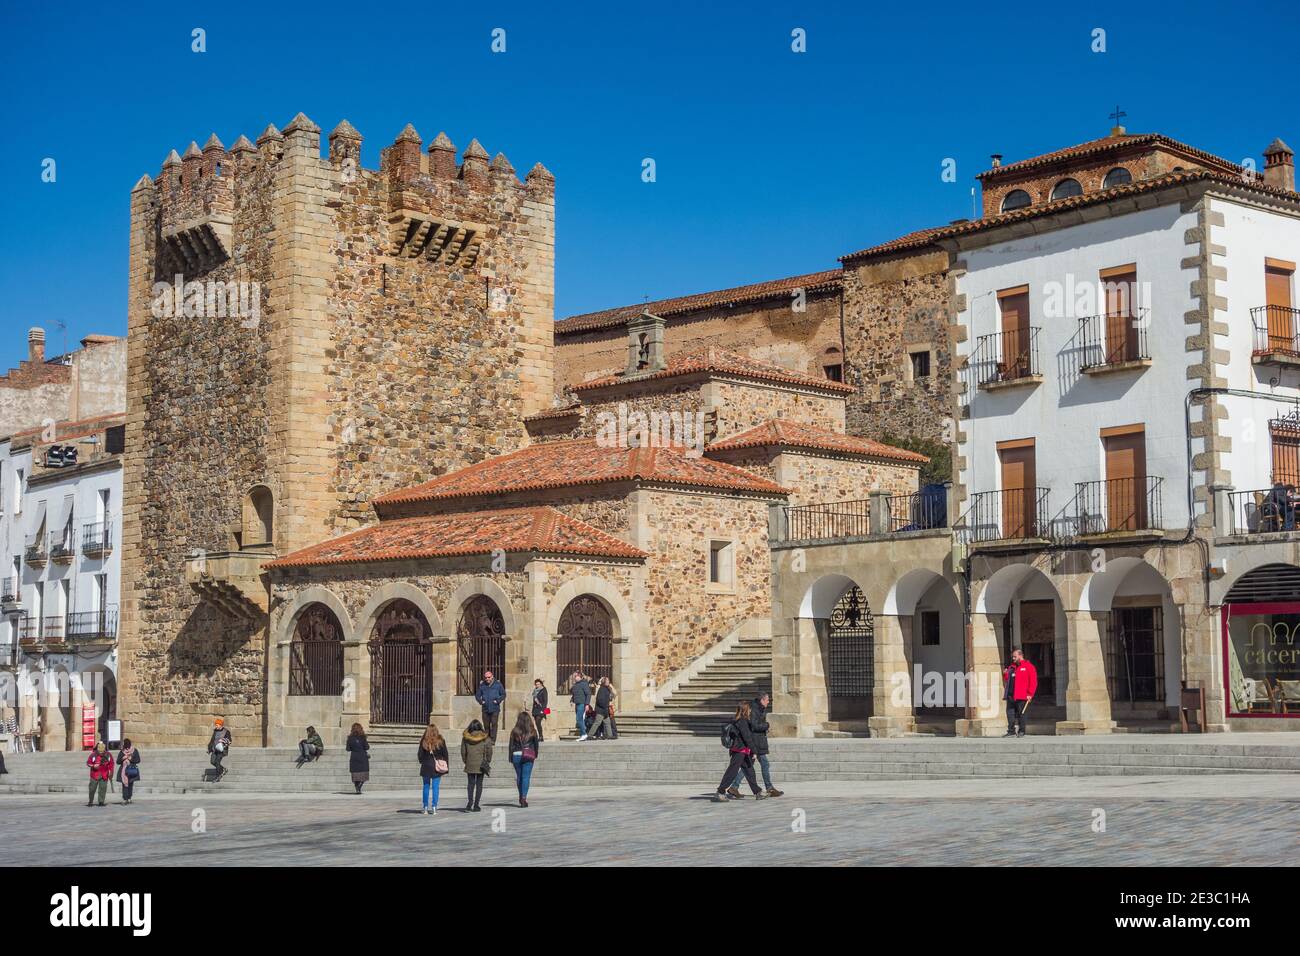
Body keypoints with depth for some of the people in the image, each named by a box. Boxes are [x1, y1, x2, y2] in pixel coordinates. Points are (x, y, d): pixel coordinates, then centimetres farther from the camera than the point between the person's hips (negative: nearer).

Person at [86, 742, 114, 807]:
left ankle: (101, 801, 7)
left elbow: (111, 764, 9)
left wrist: (111, 773, 7)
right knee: (92, 788, 2)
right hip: (95, 775, -1)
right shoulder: (93, 755, -6)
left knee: (103, 788, 0)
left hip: (104, 775, 1)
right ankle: (90, 801, 15)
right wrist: (93, 766, -20)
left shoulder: (108, 755, 1)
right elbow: (88, 763, 0)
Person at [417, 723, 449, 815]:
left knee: (426, 787, 11)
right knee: (435, 787, 3)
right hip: (437, 768, -1)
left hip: (426, 767, 1)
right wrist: (445, 765, 10)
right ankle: (434, 807, 0)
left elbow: (420, 755, 0)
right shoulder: (441, 741, -5)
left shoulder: (423, 741, -5)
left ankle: (425, 808, 13)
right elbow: (445, 754, 0)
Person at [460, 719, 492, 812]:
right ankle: (476, 805, 4)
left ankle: (470, 801, -11)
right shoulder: (485, 738, -3)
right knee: (479, 784, 6)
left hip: (470, 765, 1)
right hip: (481, 765, -1)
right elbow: (489, 752, 0)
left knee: (471, 783, 9)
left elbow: (463, 752, 5)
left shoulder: (465, 738, 0)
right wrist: (487, 762, 12)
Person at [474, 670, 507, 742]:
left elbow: (503, 694, 8)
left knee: (494, 724, -11)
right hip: (485, 709, 3)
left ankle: (493, 740, -10)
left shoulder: (498, 684, 2)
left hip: (495, 709, -3)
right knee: (486, 725, 7)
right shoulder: (482, 685, 8)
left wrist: (498, 701, -6)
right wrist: (481, 701, 0)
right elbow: (477, 695, 17)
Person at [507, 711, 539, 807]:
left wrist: (510, 758, 6)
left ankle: (521, 797, 25)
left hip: (517, 755, 1)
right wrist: (535, 756, 20)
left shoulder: (514, 731, -3)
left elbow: (511, 745, -1)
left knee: (519, 776, 15)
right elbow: (536, 744, 6)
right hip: (529, 755, -1)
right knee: (526, 777, -1)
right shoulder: (532, 731, -2)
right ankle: (524, 797, -11)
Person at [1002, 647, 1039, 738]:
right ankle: (1011, 731, 8)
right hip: (1010, 696, 6)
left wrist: (1030, 694, -13)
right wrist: (1005, 675, 5)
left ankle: (1021, 731, 9)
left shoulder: (1028, 666, -1)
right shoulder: (1011, 667, 19)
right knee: (1010, 713, 3)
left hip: (1021, 697, -6)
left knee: (1021, 713, 0)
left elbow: (1033, 681, -7)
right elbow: (1006, 681, 27)